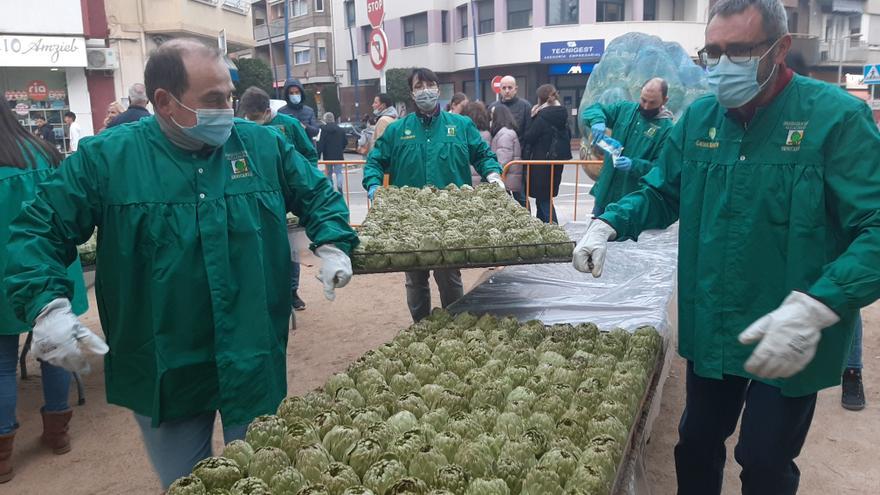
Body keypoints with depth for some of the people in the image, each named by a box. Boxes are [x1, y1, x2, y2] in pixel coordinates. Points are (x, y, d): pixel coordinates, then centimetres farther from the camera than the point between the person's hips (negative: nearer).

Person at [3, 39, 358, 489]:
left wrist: (332, 245, -5)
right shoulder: (105, 158, -7)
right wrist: (47, 305, -17)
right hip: (163, 371, 0)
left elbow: (317, 196, 12)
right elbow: (36, 232, -2)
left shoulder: (263, 145, -1)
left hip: (256, 363, 1)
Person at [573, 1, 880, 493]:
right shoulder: (699, 118, 0)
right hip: (710, 330, 5)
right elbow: (661, 194, 11)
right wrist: (609, 224, -9)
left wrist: (814, 308, -36)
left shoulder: (837, 116, -16)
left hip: (790, 341, -4)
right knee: (697, 445, 22)